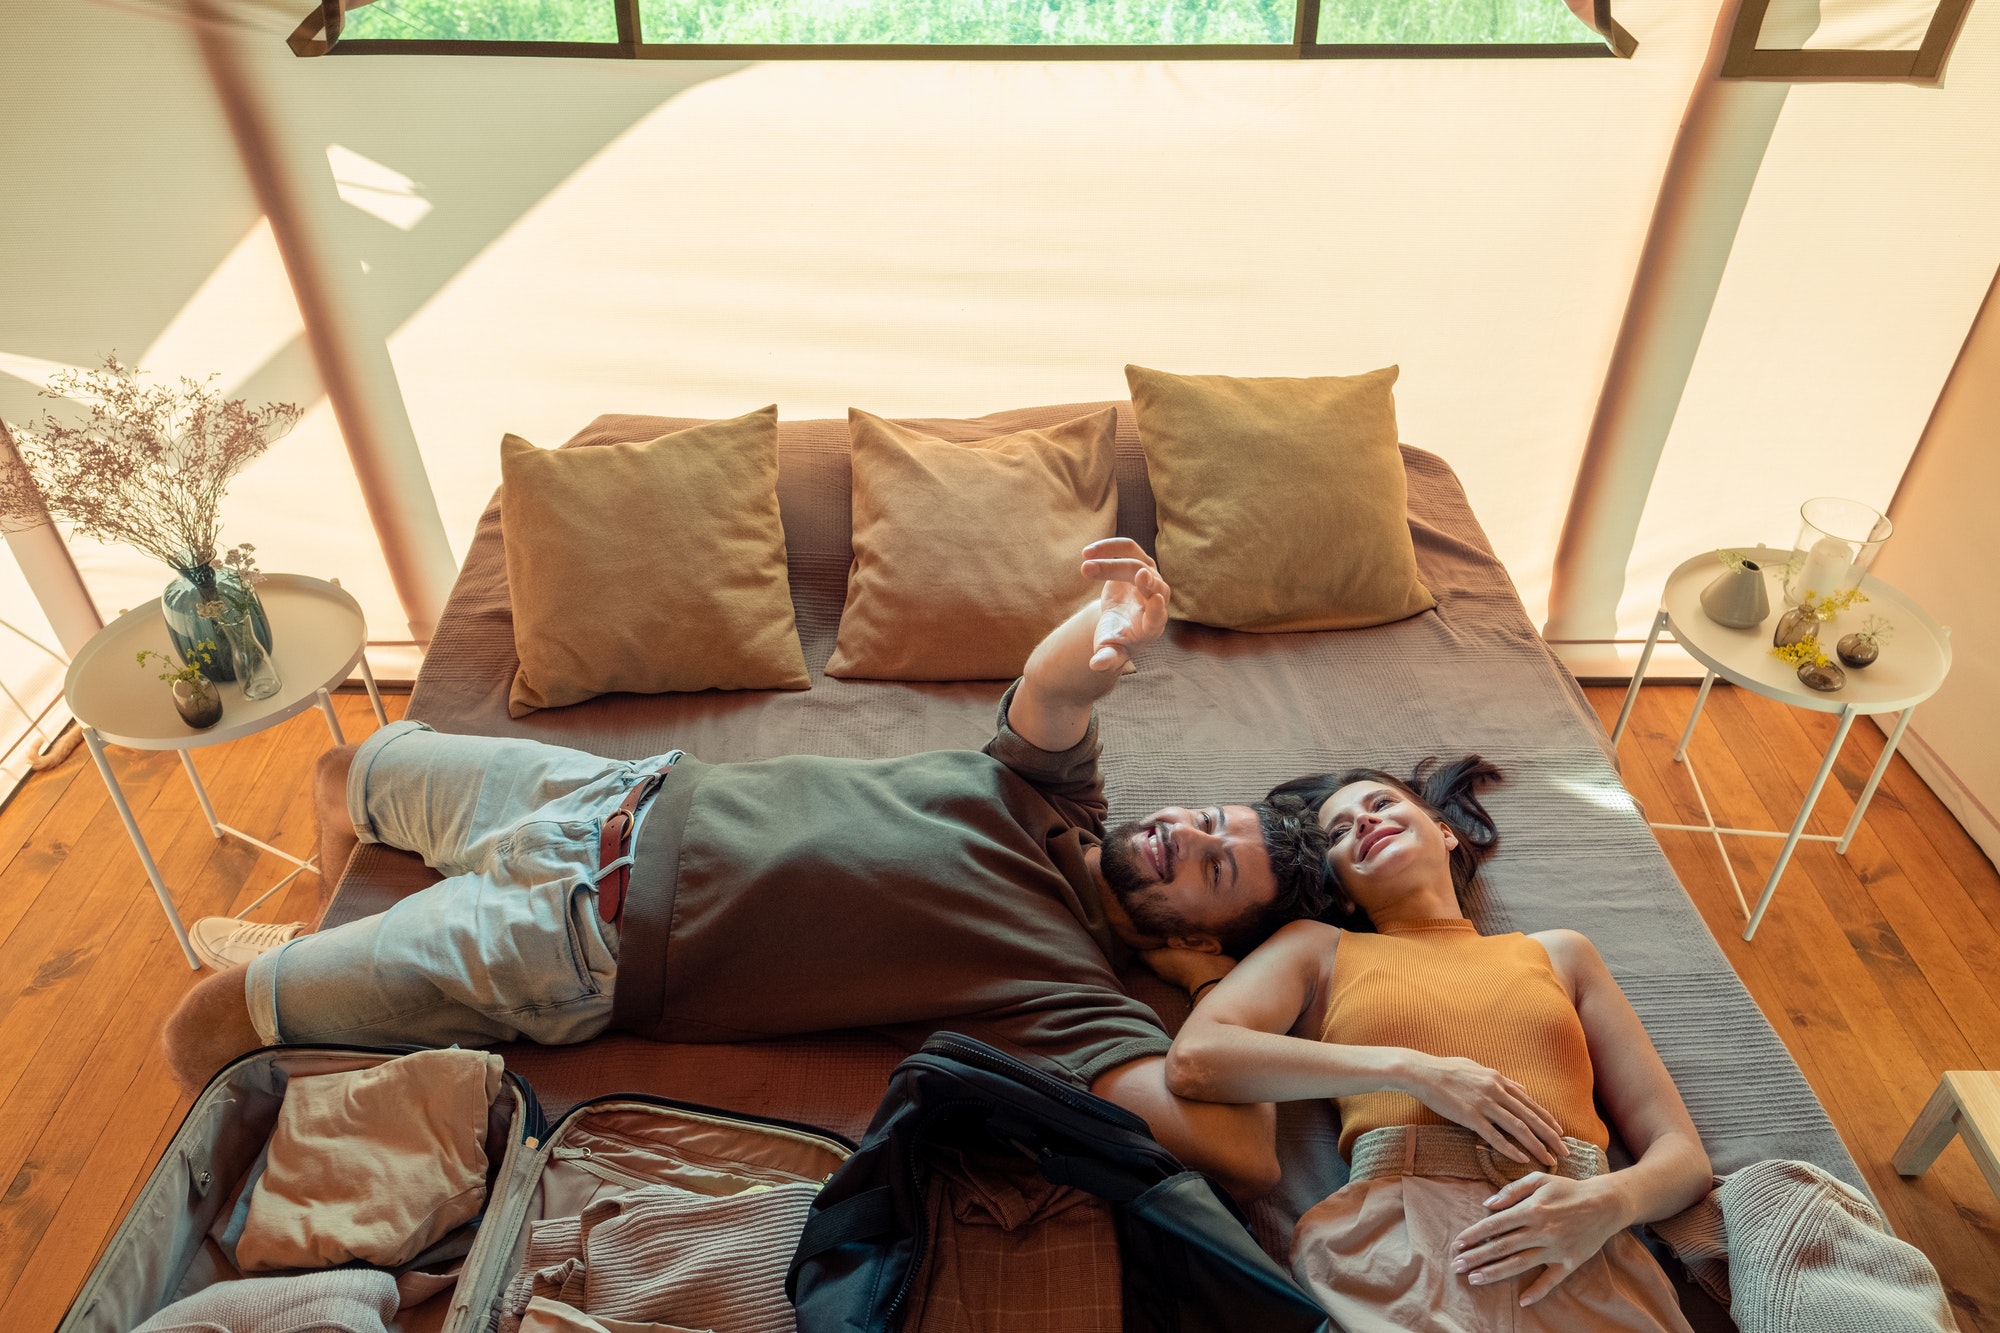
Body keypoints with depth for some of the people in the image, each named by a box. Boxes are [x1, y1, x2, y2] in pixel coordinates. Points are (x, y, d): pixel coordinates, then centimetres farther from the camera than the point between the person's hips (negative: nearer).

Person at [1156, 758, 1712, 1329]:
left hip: (1579, 1260, 1)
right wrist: (1410, 1069, -8)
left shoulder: (1557, 953, 21)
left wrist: (1606, 1201, -9)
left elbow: (1681, 1153, 16)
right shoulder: (1318, 948, 14)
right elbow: (1192, 1061, -5)